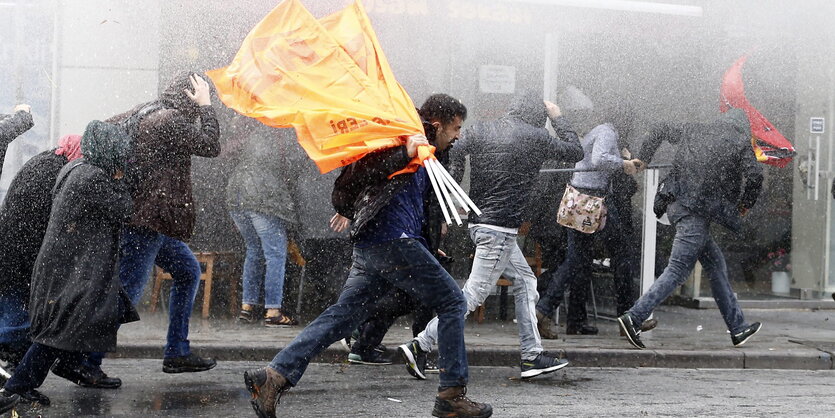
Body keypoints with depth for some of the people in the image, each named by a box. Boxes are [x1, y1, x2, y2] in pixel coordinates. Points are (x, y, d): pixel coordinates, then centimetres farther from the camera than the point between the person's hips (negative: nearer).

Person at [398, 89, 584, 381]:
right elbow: (575, 152, 10)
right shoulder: (536, 138, -5)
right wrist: (557, 117, 20)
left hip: (479, 222, 8)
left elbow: (450, 161, -3)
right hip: (500, 228, -8)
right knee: (473, 295, -6)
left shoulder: (480, 131, 6)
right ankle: (419, 346, -8)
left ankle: (532, 356, 17)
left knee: (525, 282, 16)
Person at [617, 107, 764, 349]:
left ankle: (737, 328, 21)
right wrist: (746, 204, 7)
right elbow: (754, 175, -9)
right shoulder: (740, 142, 3)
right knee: (678, 270, -8)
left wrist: (643, 159, 33)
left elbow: (660, 131, 25)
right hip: (696, 211, -8)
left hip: (677, 202, 8)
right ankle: (634, 317, -16)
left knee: (716, 265, 15)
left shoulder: (696, 131, 19)